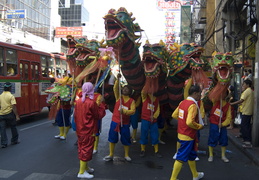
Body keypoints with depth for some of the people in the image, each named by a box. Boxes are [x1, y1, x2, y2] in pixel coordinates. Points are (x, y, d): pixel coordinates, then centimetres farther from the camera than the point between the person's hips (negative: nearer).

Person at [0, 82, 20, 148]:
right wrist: (17, 116, -16)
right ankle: (14, 140, 26)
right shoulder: (11, 96, -10)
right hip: (9, 114, -3)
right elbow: (14, 107, -17)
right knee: (13, 127, 14)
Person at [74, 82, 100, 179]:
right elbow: (97, 116, -9)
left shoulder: (78, 101, 0)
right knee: (86, 149, 2)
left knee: (82, 147, 17)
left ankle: (85, 167, 32)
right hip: (89, 130, -7)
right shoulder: (92, 102, -18)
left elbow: (75, 115, 7)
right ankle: (82, 172, 6)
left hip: (80, 129, 7)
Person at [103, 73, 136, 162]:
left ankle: (126, 155, 27)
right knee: (112, 138, 8)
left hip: (125, 123, -1)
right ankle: (111, 155, 22)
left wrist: (124, 111, -29)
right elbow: (115, 88, -12)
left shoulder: (132, 101, -2)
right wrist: (118, 79, -24)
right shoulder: (118, 97, 2)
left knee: (126, 139, 8)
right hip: (115, 121, 1)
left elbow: (133, 111, -13)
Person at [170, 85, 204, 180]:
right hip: (188, 136, -9)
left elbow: (174, 115, 11)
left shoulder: (183, 102, 4)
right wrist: (199, 126, -14)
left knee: (192, 154, 24)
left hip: (181, 133, 9)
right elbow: (190, 122, -31)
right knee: (181, 157, 1)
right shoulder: (193, 105, -22)